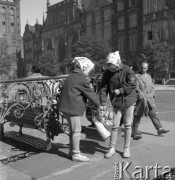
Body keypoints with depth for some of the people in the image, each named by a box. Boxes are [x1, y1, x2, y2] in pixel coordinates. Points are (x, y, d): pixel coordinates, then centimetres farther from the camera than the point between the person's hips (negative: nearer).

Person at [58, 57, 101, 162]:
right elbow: (90, 93, -8)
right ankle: (76, 154, 10)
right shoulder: (82, 79, -14)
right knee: (76, 130, 0)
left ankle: (73, 151, 30)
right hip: (73, 107, -10)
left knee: (73, 130, 18)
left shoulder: (72, 76, 15)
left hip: (67, 106, 10)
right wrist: (98, 104, 6)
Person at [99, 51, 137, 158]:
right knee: (115, 126, 3)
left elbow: (133, 85, -16)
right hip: (116, 102, 2)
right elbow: (104, 88, -8)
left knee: (128, 125, 6)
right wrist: (103, 103, -16)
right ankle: (112, 148, 16)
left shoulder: (127, 70, -14)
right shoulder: (107, 73, -6)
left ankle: (127, 148, 19)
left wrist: (120, 90, -21)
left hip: (129, 101, -1)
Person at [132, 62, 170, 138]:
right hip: (141, 99, -5)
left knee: (153, 113, 3)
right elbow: (136, 87, -9)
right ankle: (135, 129, 16)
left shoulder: (149, 76, 16)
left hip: (149, 98, 5)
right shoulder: (136, 76, -2)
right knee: (138, 114, 3)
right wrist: (142, 95, -16)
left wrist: (152, 94, 2)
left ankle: (159, 129, 4)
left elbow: (152, 87, 18)